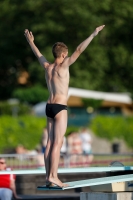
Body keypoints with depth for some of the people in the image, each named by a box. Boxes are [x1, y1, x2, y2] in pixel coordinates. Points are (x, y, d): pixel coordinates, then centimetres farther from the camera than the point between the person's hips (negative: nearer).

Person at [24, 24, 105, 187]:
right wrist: (93, 35, -16)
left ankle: (48, 177, 5)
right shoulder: (62, 66, -9)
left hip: (49, 107, 8)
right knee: (57, 143, -10)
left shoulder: (47, 67, 8)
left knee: (50, 143, 6)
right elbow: (79, 50, -15)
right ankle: (53, 176, -16)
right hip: (60, 108, -8)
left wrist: (30, 42, 45)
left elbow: (38, 54, 27)